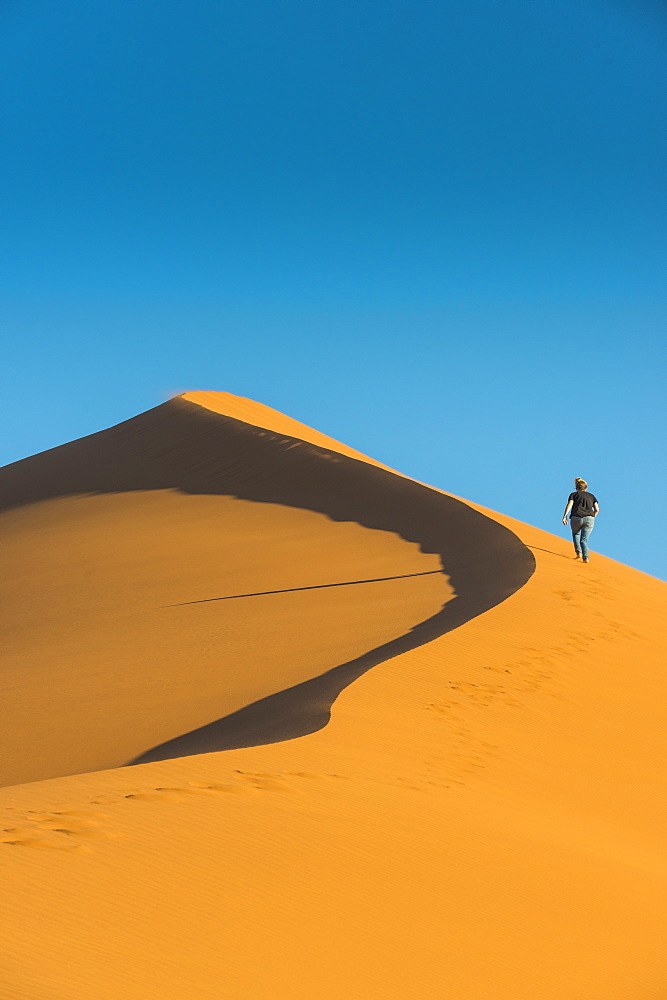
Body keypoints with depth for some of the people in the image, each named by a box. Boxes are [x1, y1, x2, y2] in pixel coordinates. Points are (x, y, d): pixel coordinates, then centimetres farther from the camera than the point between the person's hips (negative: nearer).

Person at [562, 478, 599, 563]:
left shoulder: (574, 494, 14)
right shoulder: (591, 496, 22)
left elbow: (569, 505, -4)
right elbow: (597, 509, 11)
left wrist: (564, 516, -11)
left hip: (576, 518, -1)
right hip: (589, 519, 1)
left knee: (576, 534, 26)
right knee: (584, 540, 6)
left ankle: (578, 553, 10)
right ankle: (585, 557, -15)